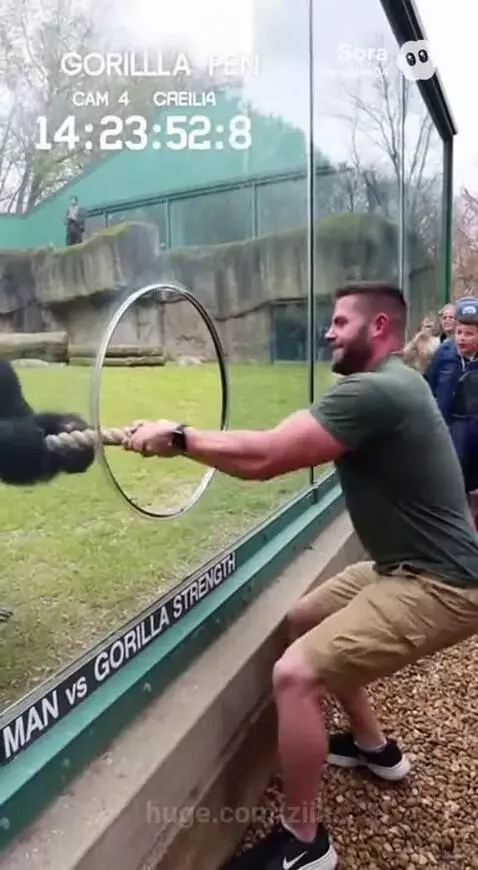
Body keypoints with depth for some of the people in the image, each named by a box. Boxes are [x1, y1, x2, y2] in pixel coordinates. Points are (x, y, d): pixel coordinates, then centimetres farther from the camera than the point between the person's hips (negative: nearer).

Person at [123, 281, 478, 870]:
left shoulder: (374, 391, -24)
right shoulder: (386, 384, 11)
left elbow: (261, 458, -27)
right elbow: (288, 447, 9)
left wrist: (177, 437, -14)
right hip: (406, 568, 11)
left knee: (296, 674, -16)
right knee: (305, 622, 22)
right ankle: (374, 746, 39)